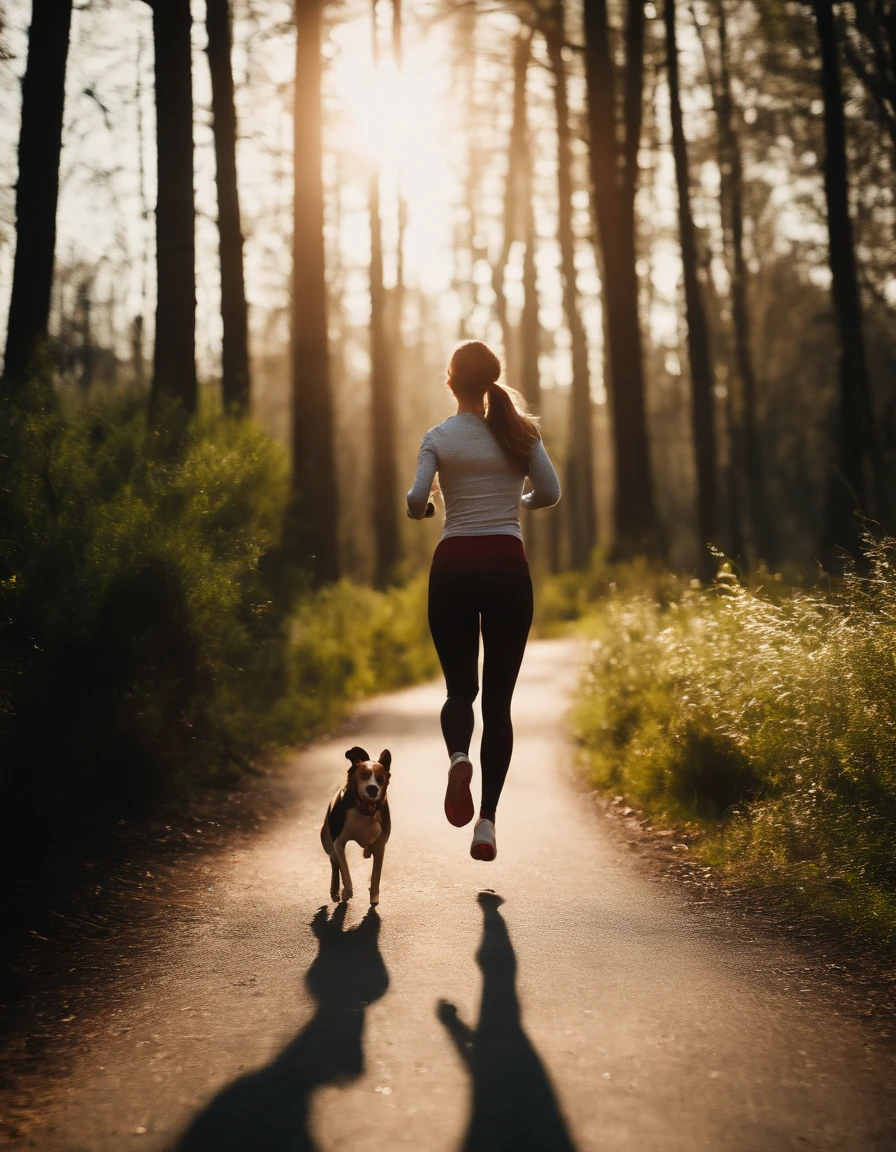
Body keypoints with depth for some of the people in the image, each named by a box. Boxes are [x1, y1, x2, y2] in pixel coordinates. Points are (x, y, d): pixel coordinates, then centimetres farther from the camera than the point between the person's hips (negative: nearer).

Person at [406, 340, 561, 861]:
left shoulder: (439, 437, 1)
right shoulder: (519, 431, 5)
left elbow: (417, 499, -11)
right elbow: (550, 492, 0)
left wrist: (422, 510, 12)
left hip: (454, 567, 0)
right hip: (508, 565, 1)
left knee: (461, 686, 14)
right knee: (498, 696, 5)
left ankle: (458, 756, -20)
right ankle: (488, 819, -5)